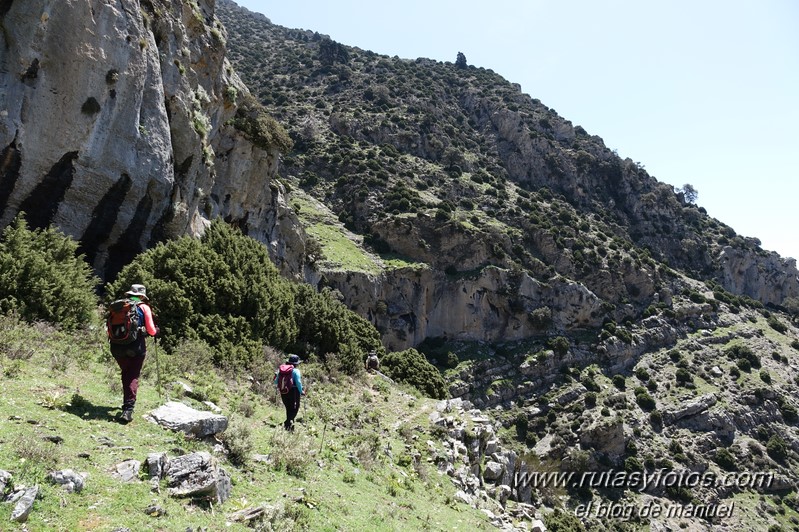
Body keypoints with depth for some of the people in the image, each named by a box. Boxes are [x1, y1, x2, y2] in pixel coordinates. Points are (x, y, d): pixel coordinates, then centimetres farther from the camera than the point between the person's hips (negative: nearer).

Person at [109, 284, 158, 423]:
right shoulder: (144, 307, -2)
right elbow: (151, 331, -4)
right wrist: (156, 331, 18)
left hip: (117, 347, 4)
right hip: (136, 348, -4)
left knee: (125, 375, 22)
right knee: (133, 377, 3)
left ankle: (127, 403, 33)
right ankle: (128, 409, -8)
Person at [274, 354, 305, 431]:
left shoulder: (280, 369, 3)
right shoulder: (295, 370, -11)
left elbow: (276, 382, 8)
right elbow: (298, 382, -16)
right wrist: (301, 391, -4)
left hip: (283, 392, 5)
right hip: (293, 392, -5)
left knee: (288, 408, 19)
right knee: (295, 408, 6)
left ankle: (290, 426, 24)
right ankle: (288, 422, -16)